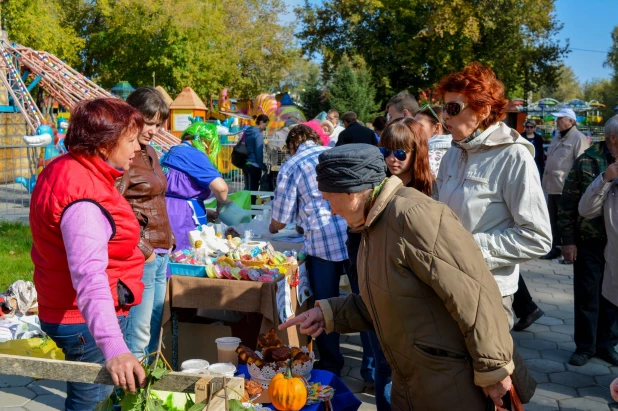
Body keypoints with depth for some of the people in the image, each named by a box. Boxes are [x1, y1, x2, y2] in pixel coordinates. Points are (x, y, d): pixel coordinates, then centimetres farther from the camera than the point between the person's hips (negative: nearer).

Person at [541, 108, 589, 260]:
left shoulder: (579, 139, -11)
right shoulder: (557, 138, 17)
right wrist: (547, 180, 22)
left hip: (566, 188, -9)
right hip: (552, 186, 9)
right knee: (554, 219, 14)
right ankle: (556, 248, 24)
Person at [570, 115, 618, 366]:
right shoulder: (587, 162, -7)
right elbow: (567, 204, -5)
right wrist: (568, 240, -8)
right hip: (590, 242, -3)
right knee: (587, 296, 7)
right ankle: (585, 346, 22)